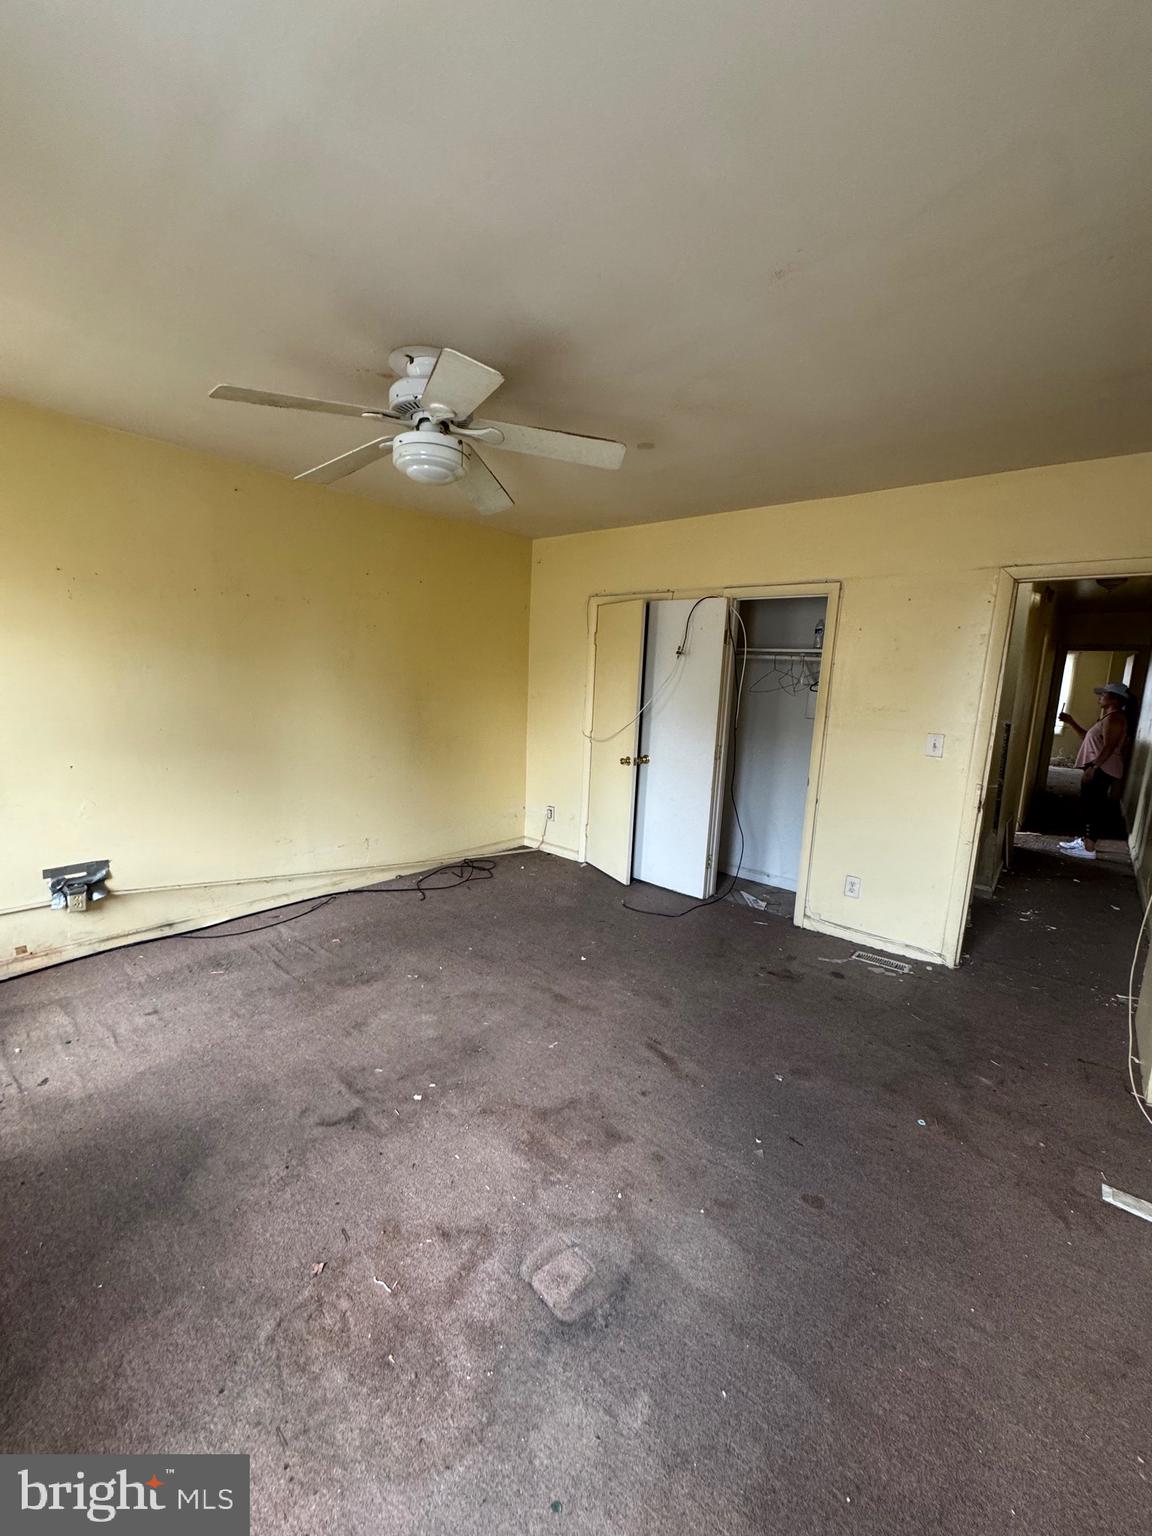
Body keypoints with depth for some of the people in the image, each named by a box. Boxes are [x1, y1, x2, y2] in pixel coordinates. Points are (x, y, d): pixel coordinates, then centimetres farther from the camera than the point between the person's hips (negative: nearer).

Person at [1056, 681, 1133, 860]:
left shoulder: (1115, 717, -13)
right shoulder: (1109, 716, 20)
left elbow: (1109, 747, -22)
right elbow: (1089, 737, 26)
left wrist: (1093, 767, -26)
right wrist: (1071, 722, 20)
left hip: (1102, 770, -11)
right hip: (1100, 769, 11)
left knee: (1093, 807, -10)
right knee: (1090, 806, 15)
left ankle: (1089, 848, -9)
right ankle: (1085, 840, 23)